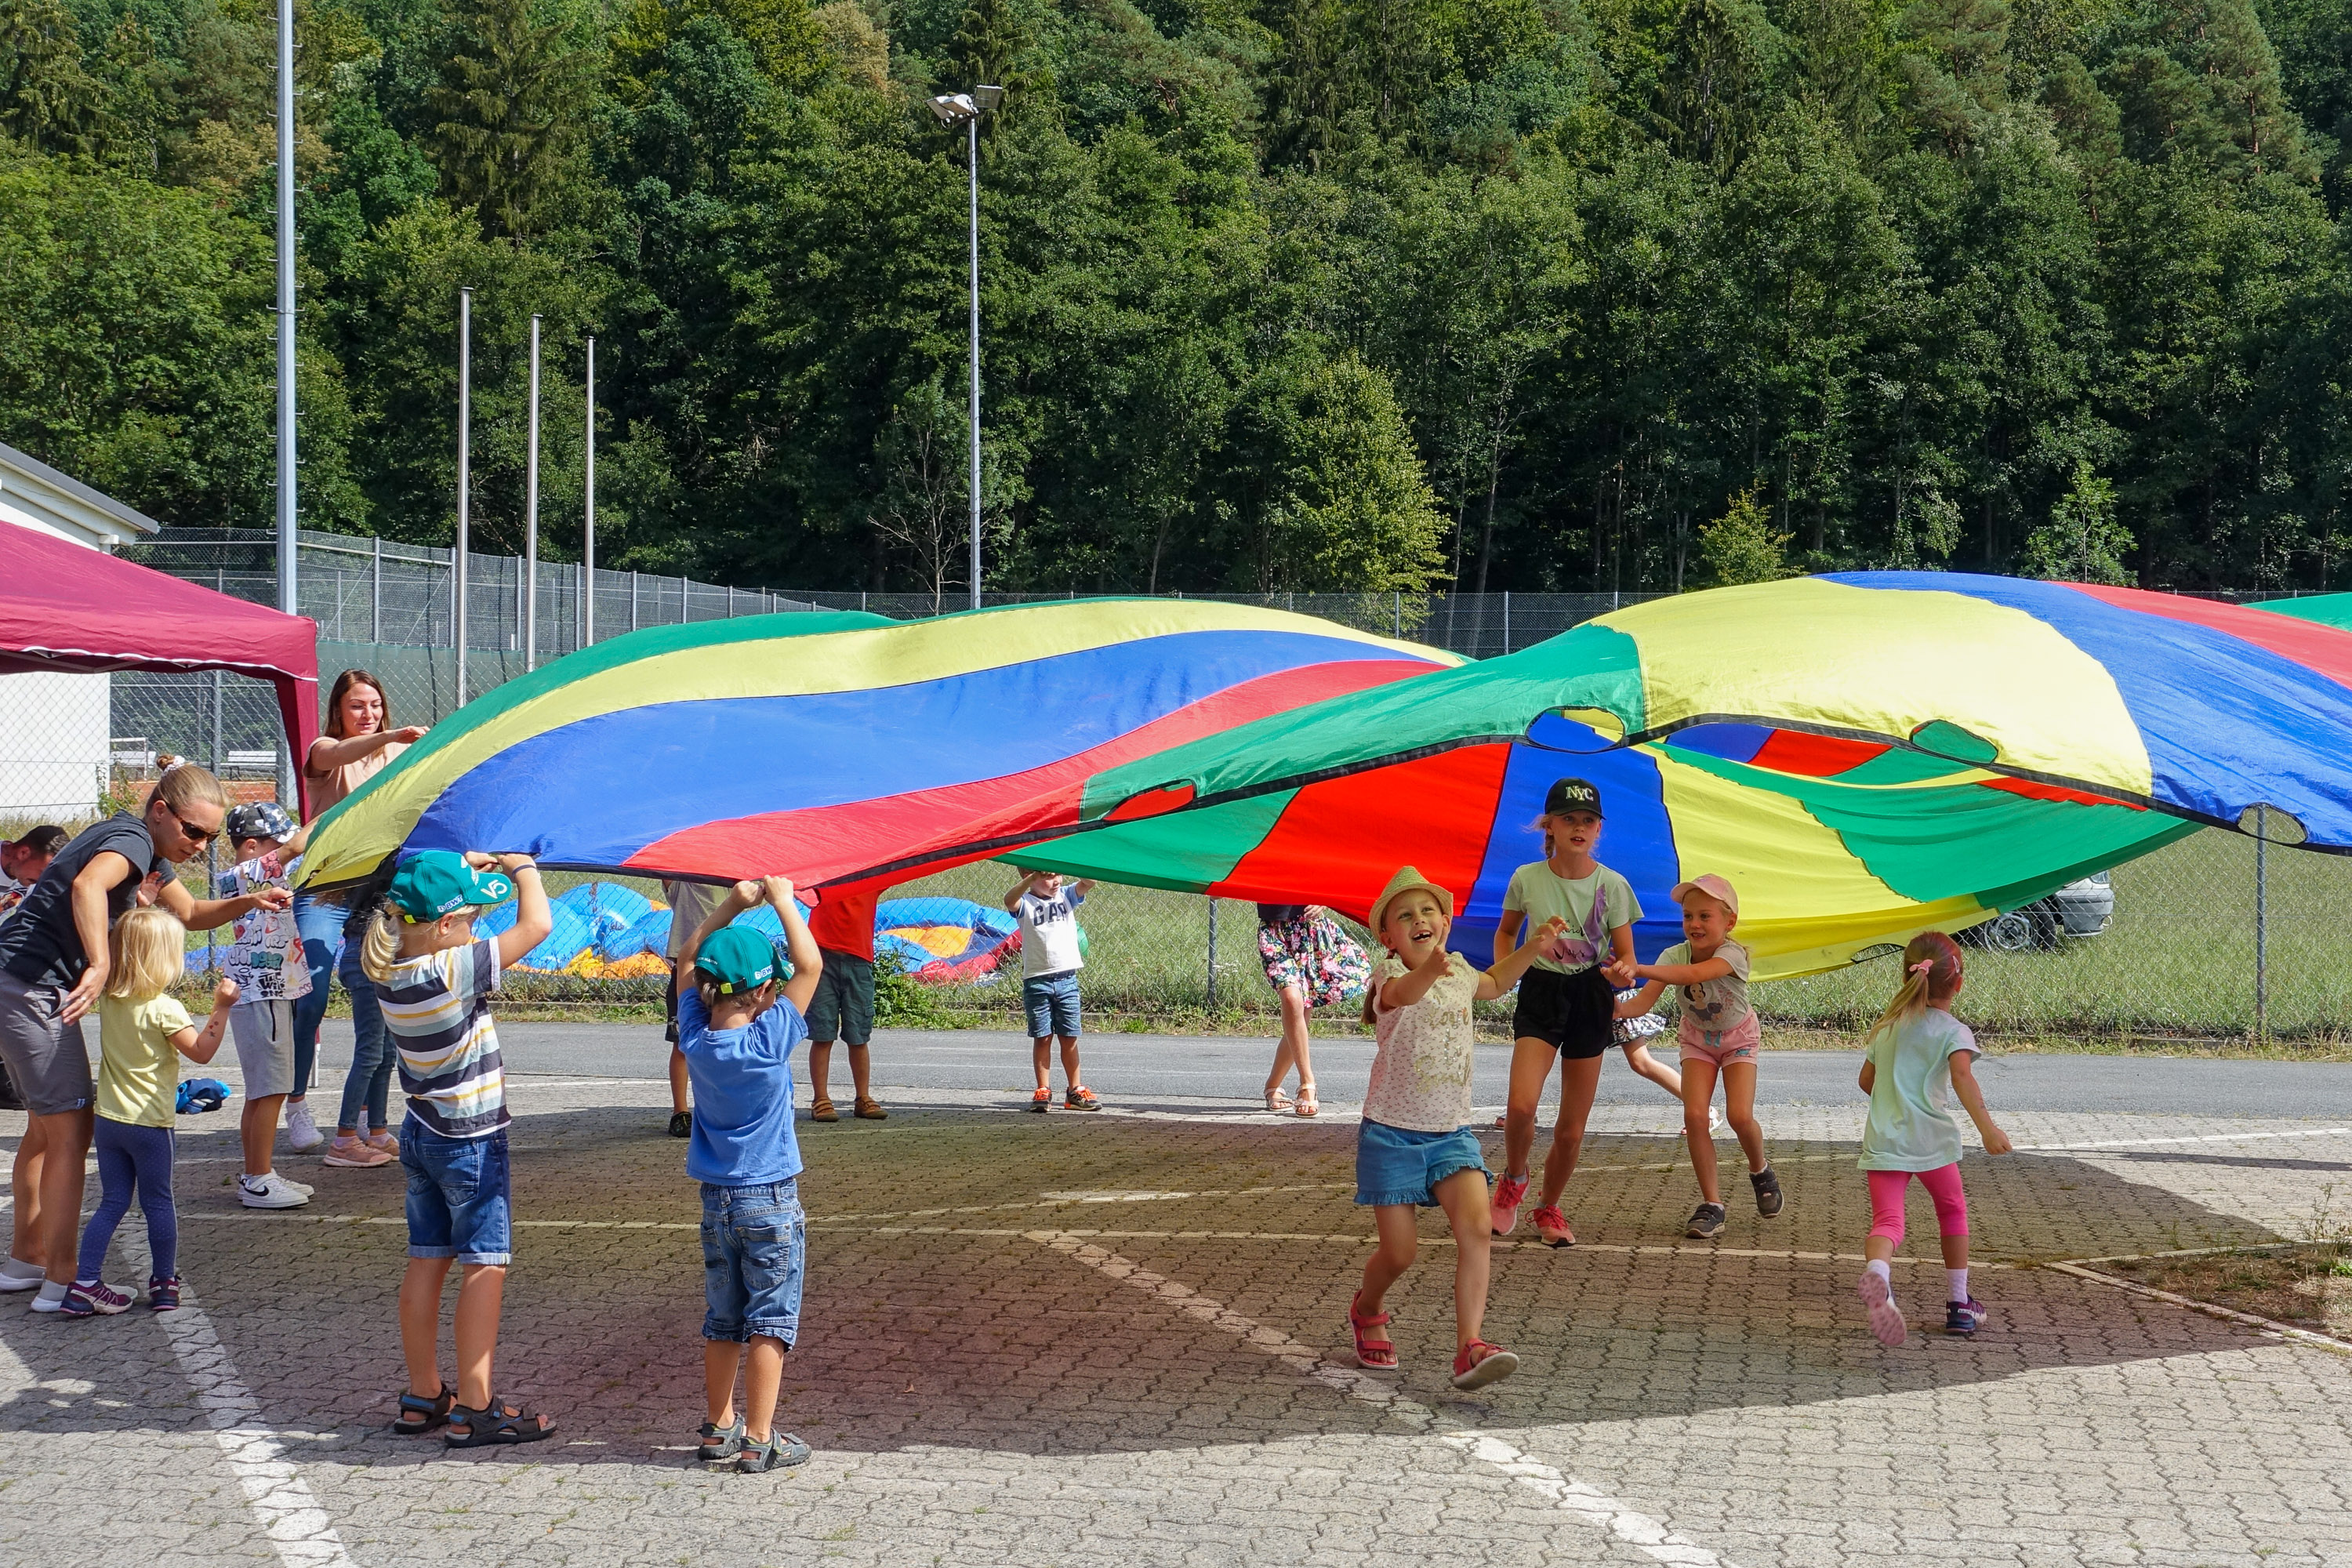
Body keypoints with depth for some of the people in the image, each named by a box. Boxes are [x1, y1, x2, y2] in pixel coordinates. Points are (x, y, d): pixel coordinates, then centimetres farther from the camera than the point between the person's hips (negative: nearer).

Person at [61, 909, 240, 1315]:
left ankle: (85, 1284, 2)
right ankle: (164, 1283, 16)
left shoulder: (110, 1001, 1)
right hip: (149, 1122, -5)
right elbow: (201, 1051, -16)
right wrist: (221, 1008, -17)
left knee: (112, 1203, 9)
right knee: (158, 1203, 8)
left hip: (108, 1118, 5)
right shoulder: (164, 1009, -17)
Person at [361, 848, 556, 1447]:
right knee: (484, 1265, 0)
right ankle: (473, 1408, 1)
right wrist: (522, 868, -5)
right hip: (472, 1142, -8)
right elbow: (537, 924, -22)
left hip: (421, 1134, 8)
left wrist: (462, 871, 8)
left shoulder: (392, 972, -4)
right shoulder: (452, 971, -25)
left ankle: (423, 1396, 20)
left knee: (427, 1261, 13)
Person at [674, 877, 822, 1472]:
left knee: (722, 1321, 14)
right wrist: (783, 902, -2)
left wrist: (732, 906, 4)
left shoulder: (696, 1037, -5)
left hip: (717, 1201, 5)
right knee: (770, 1321, 1)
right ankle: (759, 1440, 1)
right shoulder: (771, 1039, -17)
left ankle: (720, 1429, 20)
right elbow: (811, 965, -9)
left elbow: (688, 961, 10)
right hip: (771, 1201, -5)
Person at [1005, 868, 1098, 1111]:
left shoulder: (1066, 897, 7)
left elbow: (1088, 883, -8)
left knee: (1069, 1037, 7)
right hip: (1037, 980, -3)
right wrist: (1034, 876, -39)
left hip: (1067, 979, 3)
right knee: (1042, 1038, 2)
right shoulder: (1025, 903, -4)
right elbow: (1009, 901, -26)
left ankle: (1075, 1091, 13)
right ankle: (1043, 1091, 8)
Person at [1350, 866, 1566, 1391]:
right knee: (1399, 1253, 0)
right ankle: (1366, 1311, 34)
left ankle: (1469, 1349, -25)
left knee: (1476, 1227, -20)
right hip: (1391, 1132, -4)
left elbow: (1494, 982, 34)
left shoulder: (1459, 973, 7)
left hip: (1451, 1132, 4)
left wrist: (1535, 945, 23)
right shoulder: (1389, 974, -12)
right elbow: (1402, 993, -40)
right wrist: (1429, 968, -62)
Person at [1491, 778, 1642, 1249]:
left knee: (1572, 1129, 5)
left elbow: (1626, 957, 0)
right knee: (1521, 1105, -23)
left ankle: (1549, 1209, 29)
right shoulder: (1527, 879, -3)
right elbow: (1506, 932, 17)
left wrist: (1621, 970, -23)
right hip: (1540, 994, -1)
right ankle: (1513, 1181, 7)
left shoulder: (1612, 886, -4)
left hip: (1590, 998, 1)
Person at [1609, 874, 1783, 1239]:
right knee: (1695, 1116, -15)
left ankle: (1760, 1171, 17)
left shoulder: (1732, 955, -34)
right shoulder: (1675, 955, -23)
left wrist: (1639, 969, -67)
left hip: (1737, 1037, -3)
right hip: (1697, 1039, 3)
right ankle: (1711, 1204, -4)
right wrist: (1619, 1008, -56)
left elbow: (1693, 974, -54)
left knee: (1740, 1116, -17)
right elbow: (1645, 1001, -32)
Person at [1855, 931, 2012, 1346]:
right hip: (1932, 1139, -3)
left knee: (1887, 1220, -10)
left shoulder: (1887, 1026, 15)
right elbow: (1962, 1077, -21)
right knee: (1952, 1211, 21)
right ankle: (1958, 1304, 26)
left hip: (1882, 1140, 3)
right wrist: (1986, 1127, -28)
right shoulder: (1953, 1032, -2)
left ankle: (1876, 1271, -45)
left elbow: (1866, 1081, 24)